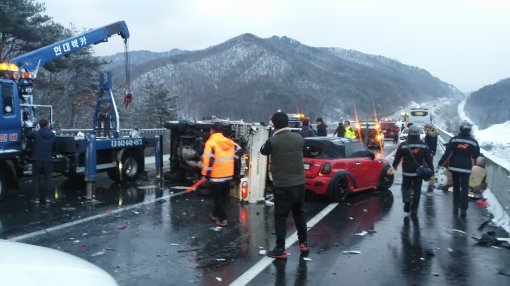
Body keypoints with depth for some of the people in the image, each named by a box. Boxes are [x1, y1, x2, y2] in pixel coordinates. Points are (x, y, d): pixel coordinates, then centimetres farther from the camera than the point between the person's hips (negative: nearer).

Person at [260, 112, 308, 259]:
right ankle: (303, 243, 30)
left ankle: (280, 249, 6)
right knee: (299, 213, 20)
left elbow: (263, 151, 4)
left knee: (280, 217, 4)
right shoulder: (299, 138, -2)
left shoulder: (272, 141, -15)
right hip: (299, 183, 5)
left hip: (282, 185, -5)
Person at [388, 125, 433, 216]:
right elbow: (428, 159, -2)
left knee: (405, 186, 19)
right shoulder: (424, 145, -3)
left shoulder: (403, 145, -8)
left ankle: (407, 200, -8)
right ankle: (414, 210, 11)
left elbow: (397, 157, 1)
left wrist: (394, 167, 17)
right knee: (416, 190, 10)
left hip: (407, 172, -1)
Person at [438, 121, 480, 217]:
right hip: (466, 168, -1)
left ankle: (456, 207, 18)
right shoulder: (473, 141, -5)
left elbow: (447, 153, -10)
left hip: (454, 167, 1)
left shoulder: (454, 139, -7)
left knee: (456, 187, 15)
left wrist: (441, 163, -4)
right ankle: (463, 209, 1)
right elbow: (476, 155, 1)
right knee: (464, 189, 4)